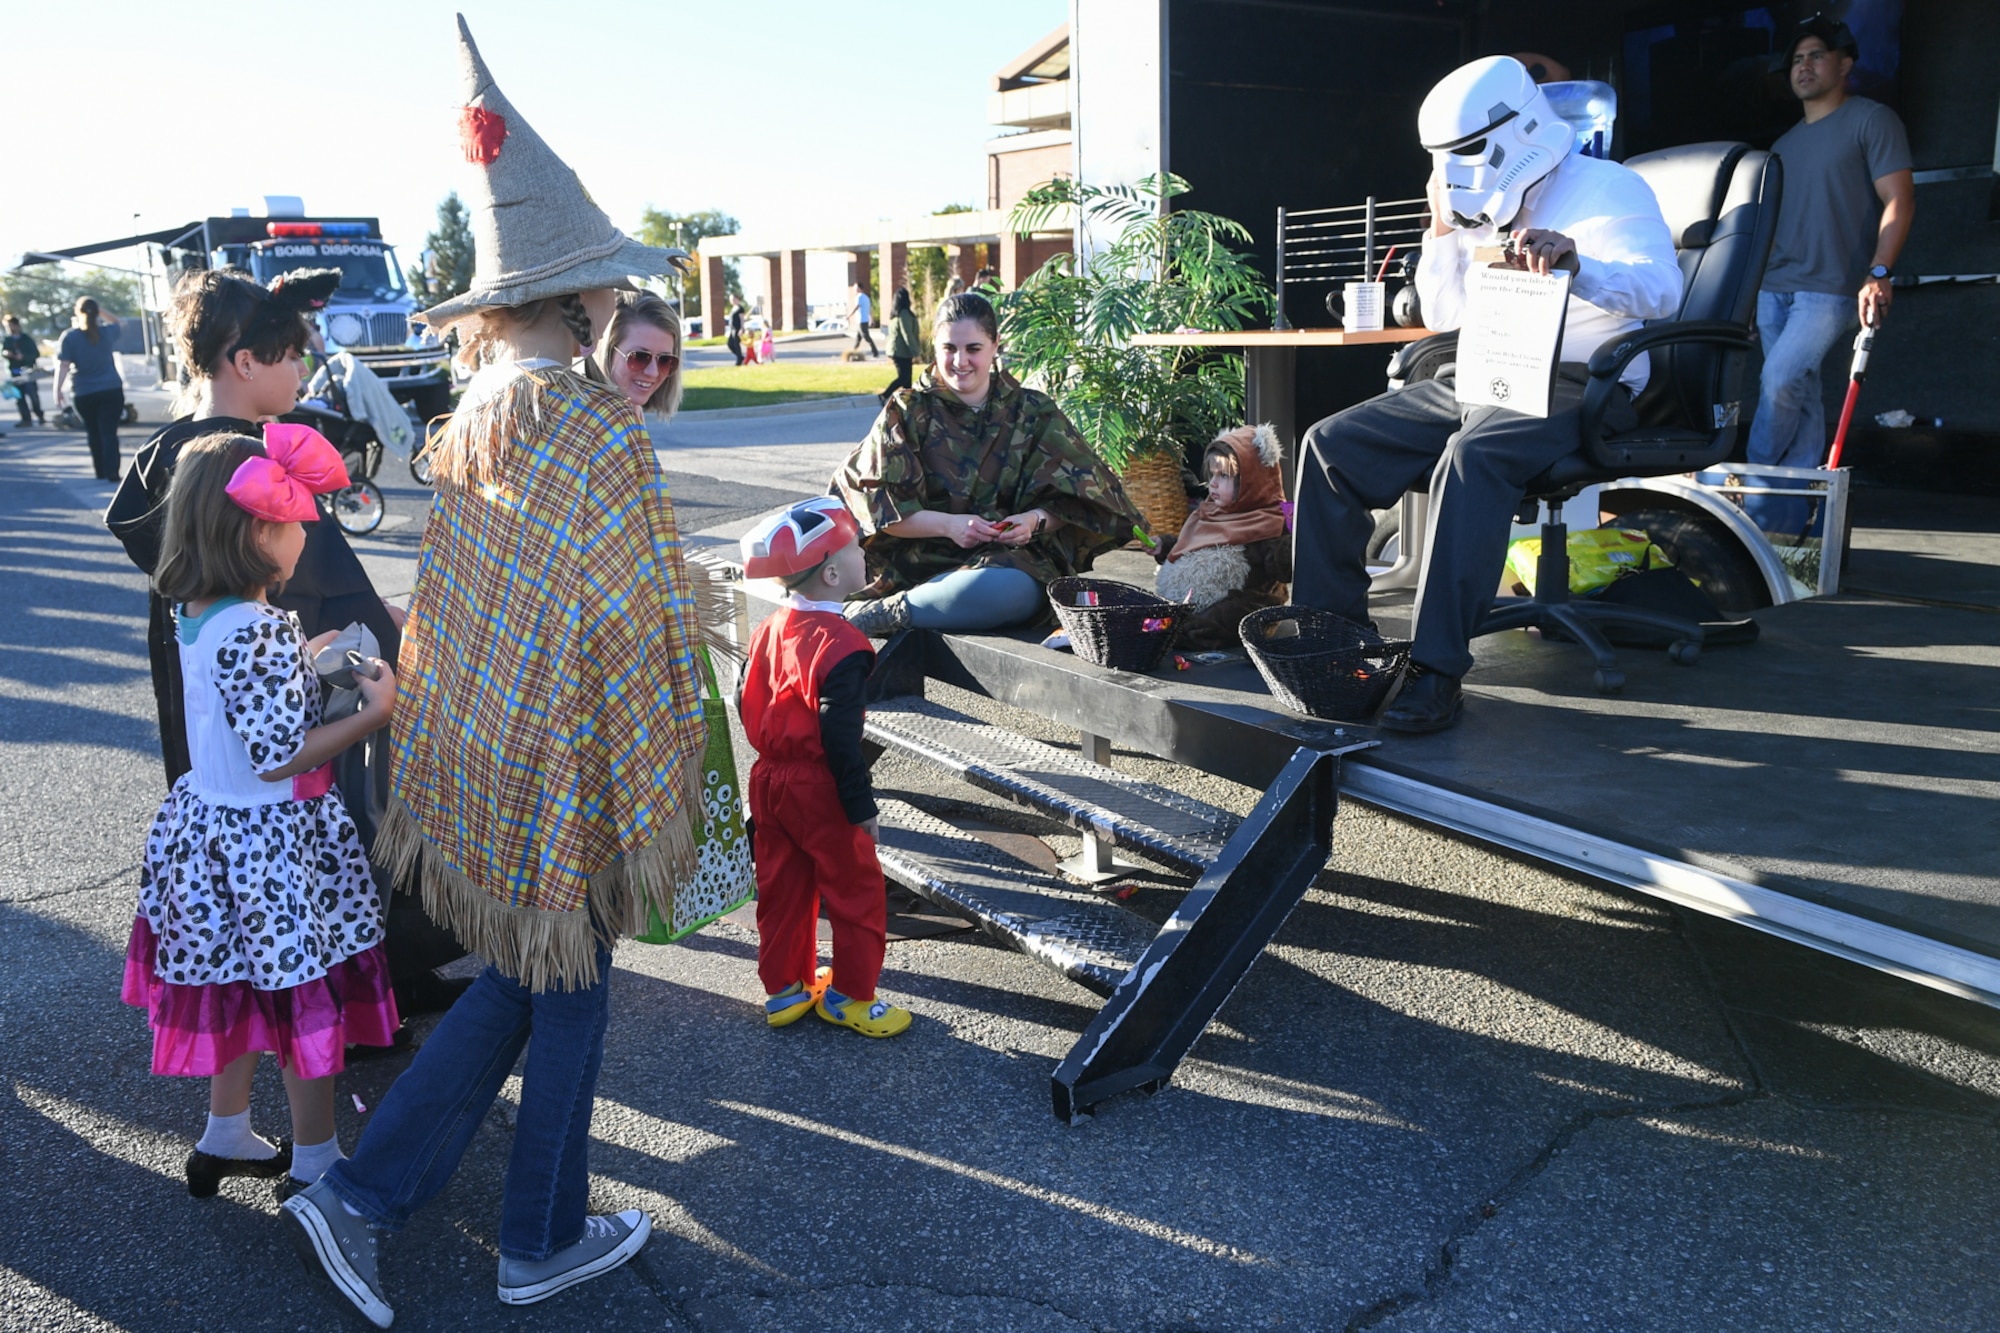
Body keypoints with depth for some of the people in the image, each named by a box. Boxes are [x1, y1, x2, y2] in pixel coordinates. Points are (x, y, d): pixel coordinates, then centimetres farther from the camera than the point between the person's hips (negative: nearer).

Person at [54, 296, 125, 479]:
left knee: (93, 433, 15)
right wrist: (99, 311, 16)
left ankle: (101, 471, 23)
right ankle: (112, 471, -18)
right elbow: (116, 321, 27)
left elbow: (63, 366, -11)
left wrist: (58, 390, -10)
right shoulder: (107, 332, 1)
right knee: (109, 432, -6)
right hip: (112, 390, 0)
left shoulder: (69, 337, -4)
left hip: (85, 395, 0)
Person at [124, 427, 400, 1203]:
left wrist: (306, 658, 11)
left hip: (210, 827, 9)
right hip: (274, 843, -9)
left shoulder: (194, 615, 2)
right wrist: (376, 712, -19)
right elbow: (279, 755, -25)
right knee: (309, 998, 7)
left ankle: (225, 1137, 39)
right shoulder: (262, 629, -26)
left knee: (241, 989, 23)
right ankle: (315, 1164, 21)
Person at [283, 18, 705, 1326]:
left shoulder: (473, 419, 4)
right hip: (569, 766, -7)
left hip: (471, 750, 7)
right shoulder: (601, 428, -19)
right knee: (570, 988, 11)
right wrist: (664, 797, -10)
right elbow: (641, 629, -19)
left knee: (516, 977, 23)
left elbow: (445, 603, 10)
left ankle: (359, 1196, 24)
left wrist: (431, 767, 19)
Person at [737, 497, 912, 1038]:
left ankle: (784, 988, 29)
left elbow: (746, 705, 11)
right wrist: (861, 806, -16)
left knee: (782, 887, 17)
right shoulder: (840, 645, -22)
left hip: (768, 778, 8)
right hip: (818, 789, -8)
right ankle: (851, 996, 16)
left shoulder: (770, 628, 3)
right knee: (857, 890, 7)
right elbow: (839, 734, -23)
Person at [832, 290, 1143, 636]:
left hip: (1009, 558, 2)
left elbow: (1068, 503, 7)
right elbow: (876, 504, -1)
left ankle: (870, 615, -28)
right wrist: (948, 524, -15)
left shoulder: (1033, 413, 11)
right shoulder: (907, 411, 9)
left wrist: (1035, 520, -15)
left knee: (1011, 589, -39)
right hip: (919, 561, -1)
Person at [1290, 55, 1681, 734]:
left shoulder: (1608, 190, -2)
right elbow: (1448, 319, 23)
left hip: (1577, 388, -7)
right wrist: (1442, 232, 11)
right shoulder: (1489, 209, 20)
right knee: (1331, 443, -9)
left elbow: (1661, 292, -20)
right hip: (1482, 381, 8)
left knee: (1471, 455, -40)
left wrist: (1574, 261, -39)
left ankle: (1437, 669, -41)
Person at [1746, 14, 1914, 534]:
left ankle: (1754, 505, -11)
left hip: (1830, 290, -6)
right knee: (1800, 402, 5)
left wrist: (1878, 273, -20)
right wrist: (1750, 290, 17)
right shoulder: (1785, 144, 21)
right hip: (1773, 290, 7)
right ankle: (1790, 519, 5)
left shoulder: (1871, 120, 0)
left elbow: (1899, 200, -8)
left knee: (1780, 383, -20)